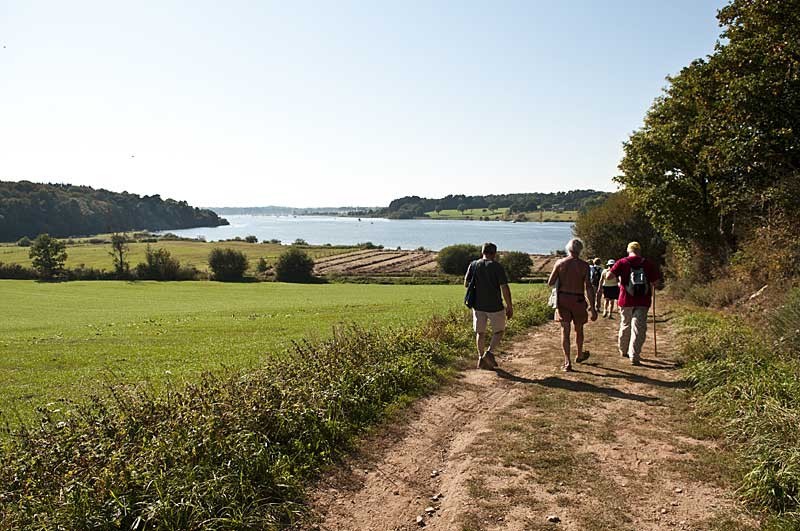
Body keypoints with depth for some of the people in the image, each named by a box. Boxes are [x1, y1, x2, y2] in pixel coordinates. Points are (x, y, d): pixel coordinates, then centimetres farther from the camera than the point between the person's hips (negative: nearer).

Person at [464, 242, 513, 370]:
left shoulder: (473, 265, 0)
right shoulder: (497, 266, -10)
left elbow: (466, 284, 3)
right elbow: (504, 288, -12)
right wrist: (509, 306, -5)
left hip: (478, 305, 3)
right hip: (495, 306, -3)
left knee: (480, 332, 14)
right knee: (499, 331, 13)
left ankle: (481, 358, 14)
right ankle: (490, 352, -5)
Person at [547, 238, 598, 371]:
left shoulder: (560, 263, -3)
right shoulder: (584, 265, -7)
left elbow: (550, 283, -2)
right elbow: (588, 287, -13)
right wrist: (593, 307, -11)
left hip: (562, 298, 1)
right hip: (578, 299, -1)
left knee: (565, 330, 3)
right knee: (578, 329, 19)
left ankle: (567, 362, -2)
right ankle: (580, 355, 39)